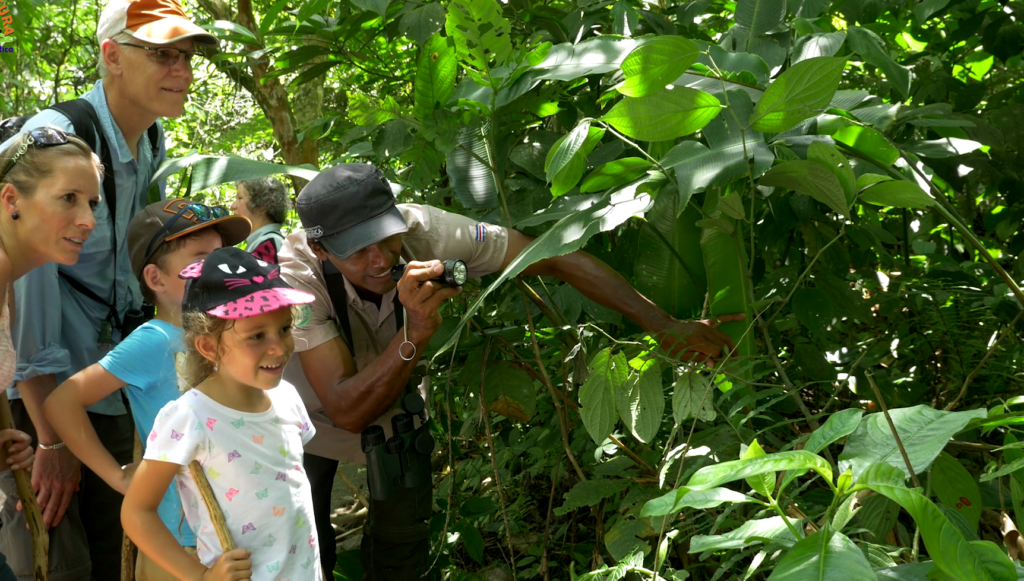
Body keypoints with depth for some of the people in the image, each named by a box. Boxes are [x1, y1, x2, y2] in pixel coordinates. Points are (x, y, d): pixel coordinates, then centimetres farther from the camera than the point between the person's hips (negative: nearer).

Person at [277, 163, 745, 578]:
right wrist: (415, 335, -55)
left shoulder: (425, 231, -34)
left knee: (403, 541, 7)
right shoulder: (297, 274, -39)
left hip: (394, 396, 3)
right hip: (314, 414, -2)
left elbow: (557, 259, -27)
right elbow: (347, 411, -41)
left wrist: (666, 326, -31)